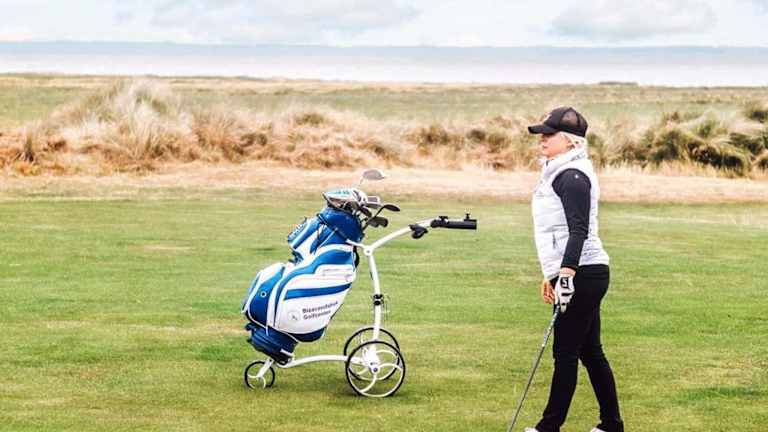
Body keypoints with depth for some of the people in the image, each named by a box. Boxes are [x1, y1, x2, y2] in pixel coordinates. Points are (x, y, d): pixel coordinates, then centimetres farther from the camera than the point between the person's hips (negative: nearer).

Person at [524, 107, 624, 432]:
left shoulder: (572, 176, -13)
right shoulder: (557, 173, 19)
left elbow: (579, 231, -22)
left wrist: (566, 275, -28)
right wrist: (551, 275, 25)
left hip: (582, 274, -10)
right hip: (584, 276, 10)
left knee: (566, 353, -4)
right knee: (590, 351, 13)